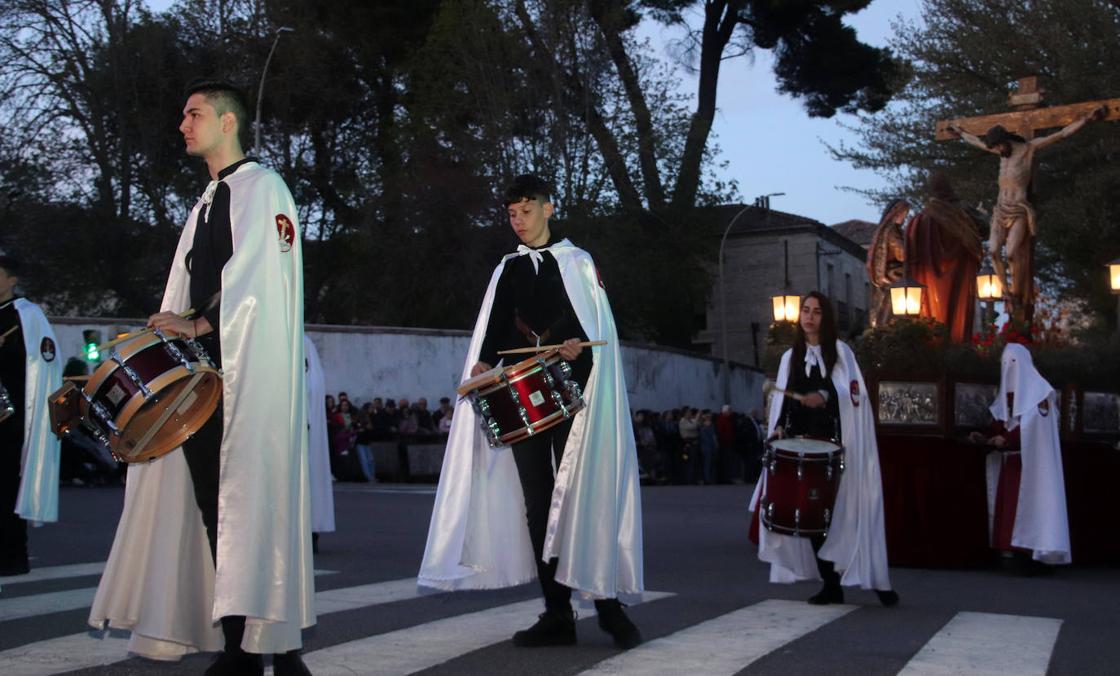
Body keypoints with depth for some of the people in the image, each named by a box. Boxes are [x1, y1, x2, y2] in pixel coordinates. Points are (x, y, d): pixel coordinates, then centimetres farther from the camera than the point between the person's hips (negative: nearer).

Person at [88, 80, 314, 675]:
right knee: (214, 503, 3)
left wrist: (201, 324, -21)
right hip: (202, 368, 8)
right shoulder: (206, 205, 25)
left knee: (251, 500, -12)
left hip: (252, 372, -8)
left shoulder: (261, 186, 0)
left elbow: (260, 275, -14)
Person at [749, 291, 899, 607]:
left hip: (835, 443, -4)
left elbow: (854, 392, -5)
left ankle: (878, 580, -2)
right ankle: (831, 584, 5)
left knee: (847, 511, -8)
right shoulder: (790, 357, 17)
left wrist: (825, 396, -21)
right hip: (802, 445, 4)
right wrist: (779, 427, -3)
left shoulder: (840, 351, 5)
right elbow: (783, 400, 14)